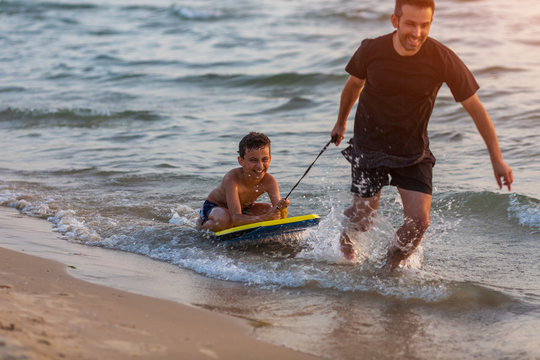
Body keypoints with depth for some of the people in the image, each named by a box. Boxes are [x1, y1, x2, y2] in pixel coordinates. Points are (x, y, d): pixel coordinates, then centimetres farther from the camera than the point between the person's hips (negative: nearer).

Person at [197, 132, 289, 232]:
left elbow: (280, 217, -28)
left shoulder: (269, 181, -24)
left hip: (244, 208, 5)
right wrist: (263, 218, -60)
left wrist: (282, 210, -53)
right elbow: (235, 218, -45)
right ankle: (201, 224, -2)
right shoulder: (232, 179, -37)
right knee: (225, 220, -38)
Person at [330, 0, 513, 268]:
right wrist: (341, 122, 22)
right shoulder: (371, 51, -18)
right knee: (362, 221, 5)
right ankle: (346, 231, 44)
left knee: (418, 222, -12)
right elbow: (354, 85, 6)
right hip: (370, 146, 0)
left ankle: (392, 262, 20)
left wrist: (497, 159, -10)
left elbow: (475, 108, -11)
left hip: (413, 152, 0)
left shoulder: (443, 59, -21)